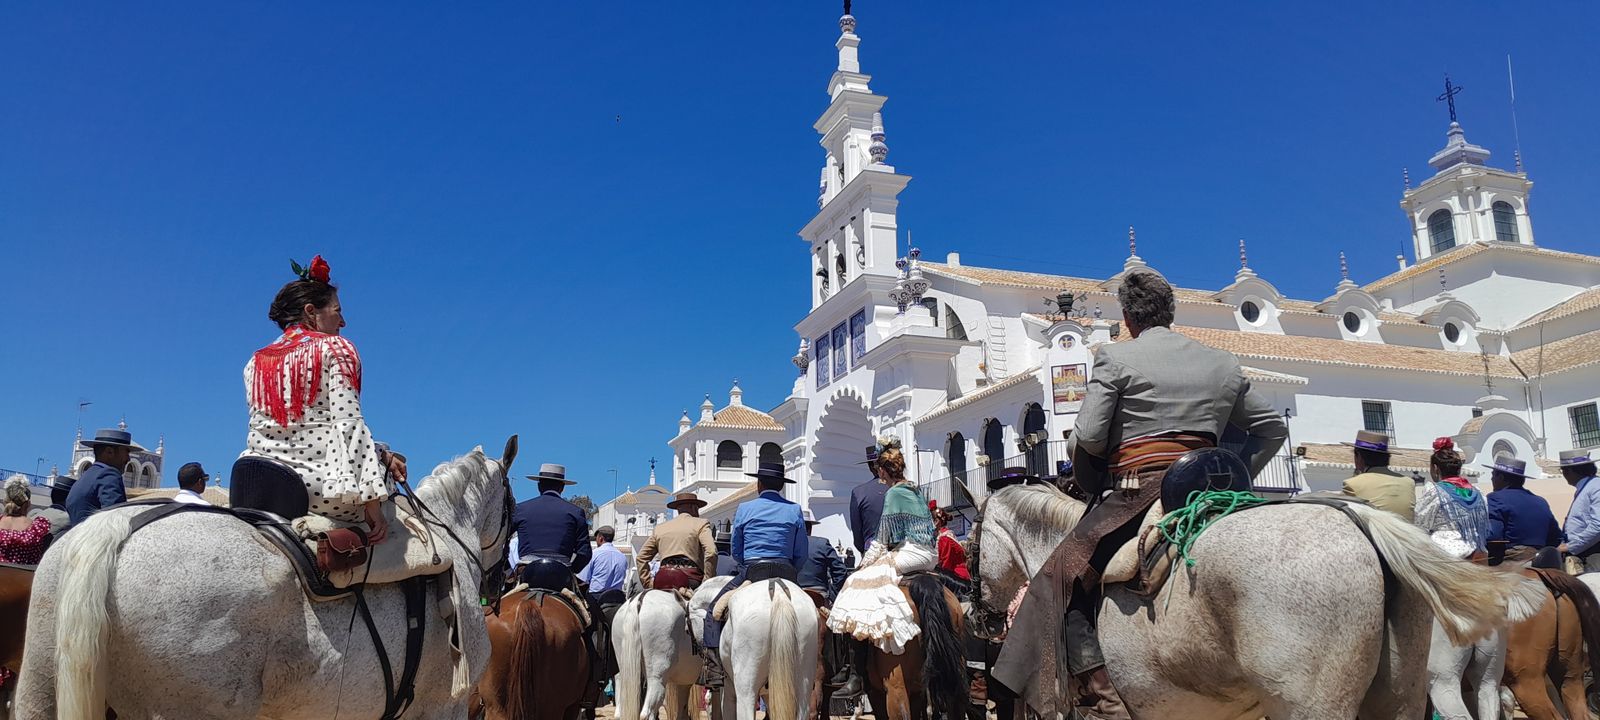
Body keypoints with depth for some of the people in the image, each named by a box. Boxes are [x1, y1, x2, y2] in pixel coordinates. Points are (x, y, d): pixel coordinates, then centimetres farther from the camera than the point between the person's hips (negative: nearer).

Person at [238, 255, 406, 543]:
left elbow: (300, 427, 15)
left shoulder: (256, 363, 18)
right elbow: (348, 425, -12)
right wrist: (372, 503, -16)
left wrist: (379, 452, 11)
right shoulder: (336, 350, 1)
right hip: (321, 487, -6)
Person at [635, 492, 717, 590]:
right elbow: (711, 553, -7)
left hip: (663, 578, 4)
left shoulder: (660, 527, 23)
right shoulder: (700, 523, 9)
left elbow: (641, 558, 24)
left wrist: (649, 584, 21)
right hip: (689, 576, -4)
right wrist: (707, 583, -4)